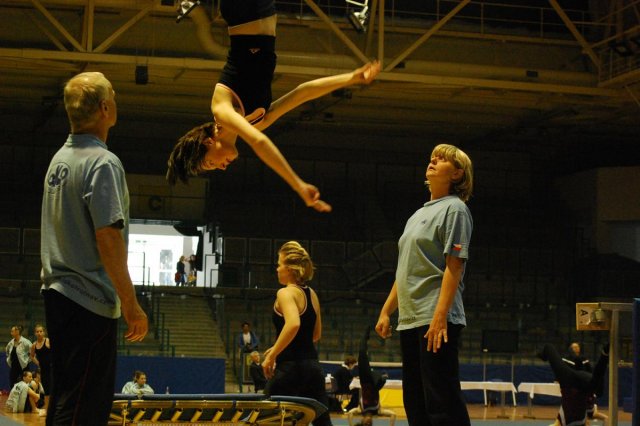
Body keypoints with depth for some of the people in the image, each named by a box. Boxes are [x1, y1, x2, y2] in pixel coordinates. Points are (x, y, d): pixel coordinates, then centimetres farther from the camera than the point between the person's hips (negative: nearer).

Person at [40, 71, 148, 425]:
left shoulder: (60, 158, 13)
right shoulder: (103, 163, -14)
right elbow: (107, 237, -21)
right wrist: (130, 303, -17)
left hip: (57, 291, 9)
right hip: (90, 301, -9)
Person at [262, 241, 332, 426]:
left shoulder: (286, 293, -12)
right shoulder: (311, 294, 12)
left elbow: (293, 324, -31)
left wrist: (272, 356, -24)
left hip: (289, 367, -7)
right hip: (312, 365, 7)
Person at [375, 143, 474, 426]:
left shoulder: (455, 208, -4)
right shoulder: (419, 214, 21)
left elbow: (454, 267, -13)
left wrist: (440, 316, -22)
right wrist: (386, 311, 18)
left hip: (437, 320, -9)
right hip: (409, 319, 9)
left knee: (442, 401, -10)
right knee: (414, 402, 10)